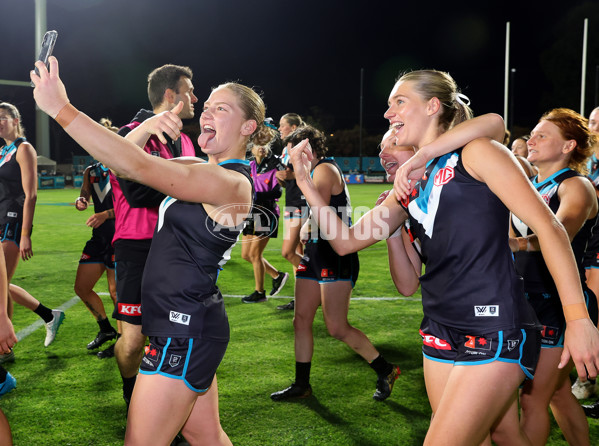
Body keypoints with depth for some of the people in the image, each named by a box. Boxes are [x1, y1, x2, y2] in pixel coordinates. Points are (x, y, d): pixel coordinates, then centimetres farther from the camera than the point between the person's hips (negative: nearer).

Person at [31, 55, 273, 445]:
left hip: (184, 332, -10)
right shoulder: (203, 169, 11)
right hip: (191, 326, 10)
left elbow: (137, 166, -28)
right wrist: (150, 126, -10)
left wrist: (60, 108, -27)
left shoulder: (231, 183, -19)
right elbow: (126, 159, 11)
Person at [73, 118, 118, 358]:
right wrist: (80, 201, -14)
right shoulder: (91, 171, 12)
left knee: (116, 291, -4)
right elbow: (84, 196, 9)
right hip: (99, 238, 8)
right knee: (82, 287, 11)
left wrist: (106, 214, -28)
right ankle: (106, 329, 30)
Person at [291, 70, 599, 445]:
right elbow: (346, 241, 14)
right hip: (441, 333, 7)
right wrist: (305, 181, 7)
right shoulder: (410, 184, 15)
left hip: (494, 330, -7)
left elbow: (548, 227, -10)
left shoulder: (475, 153, -4)